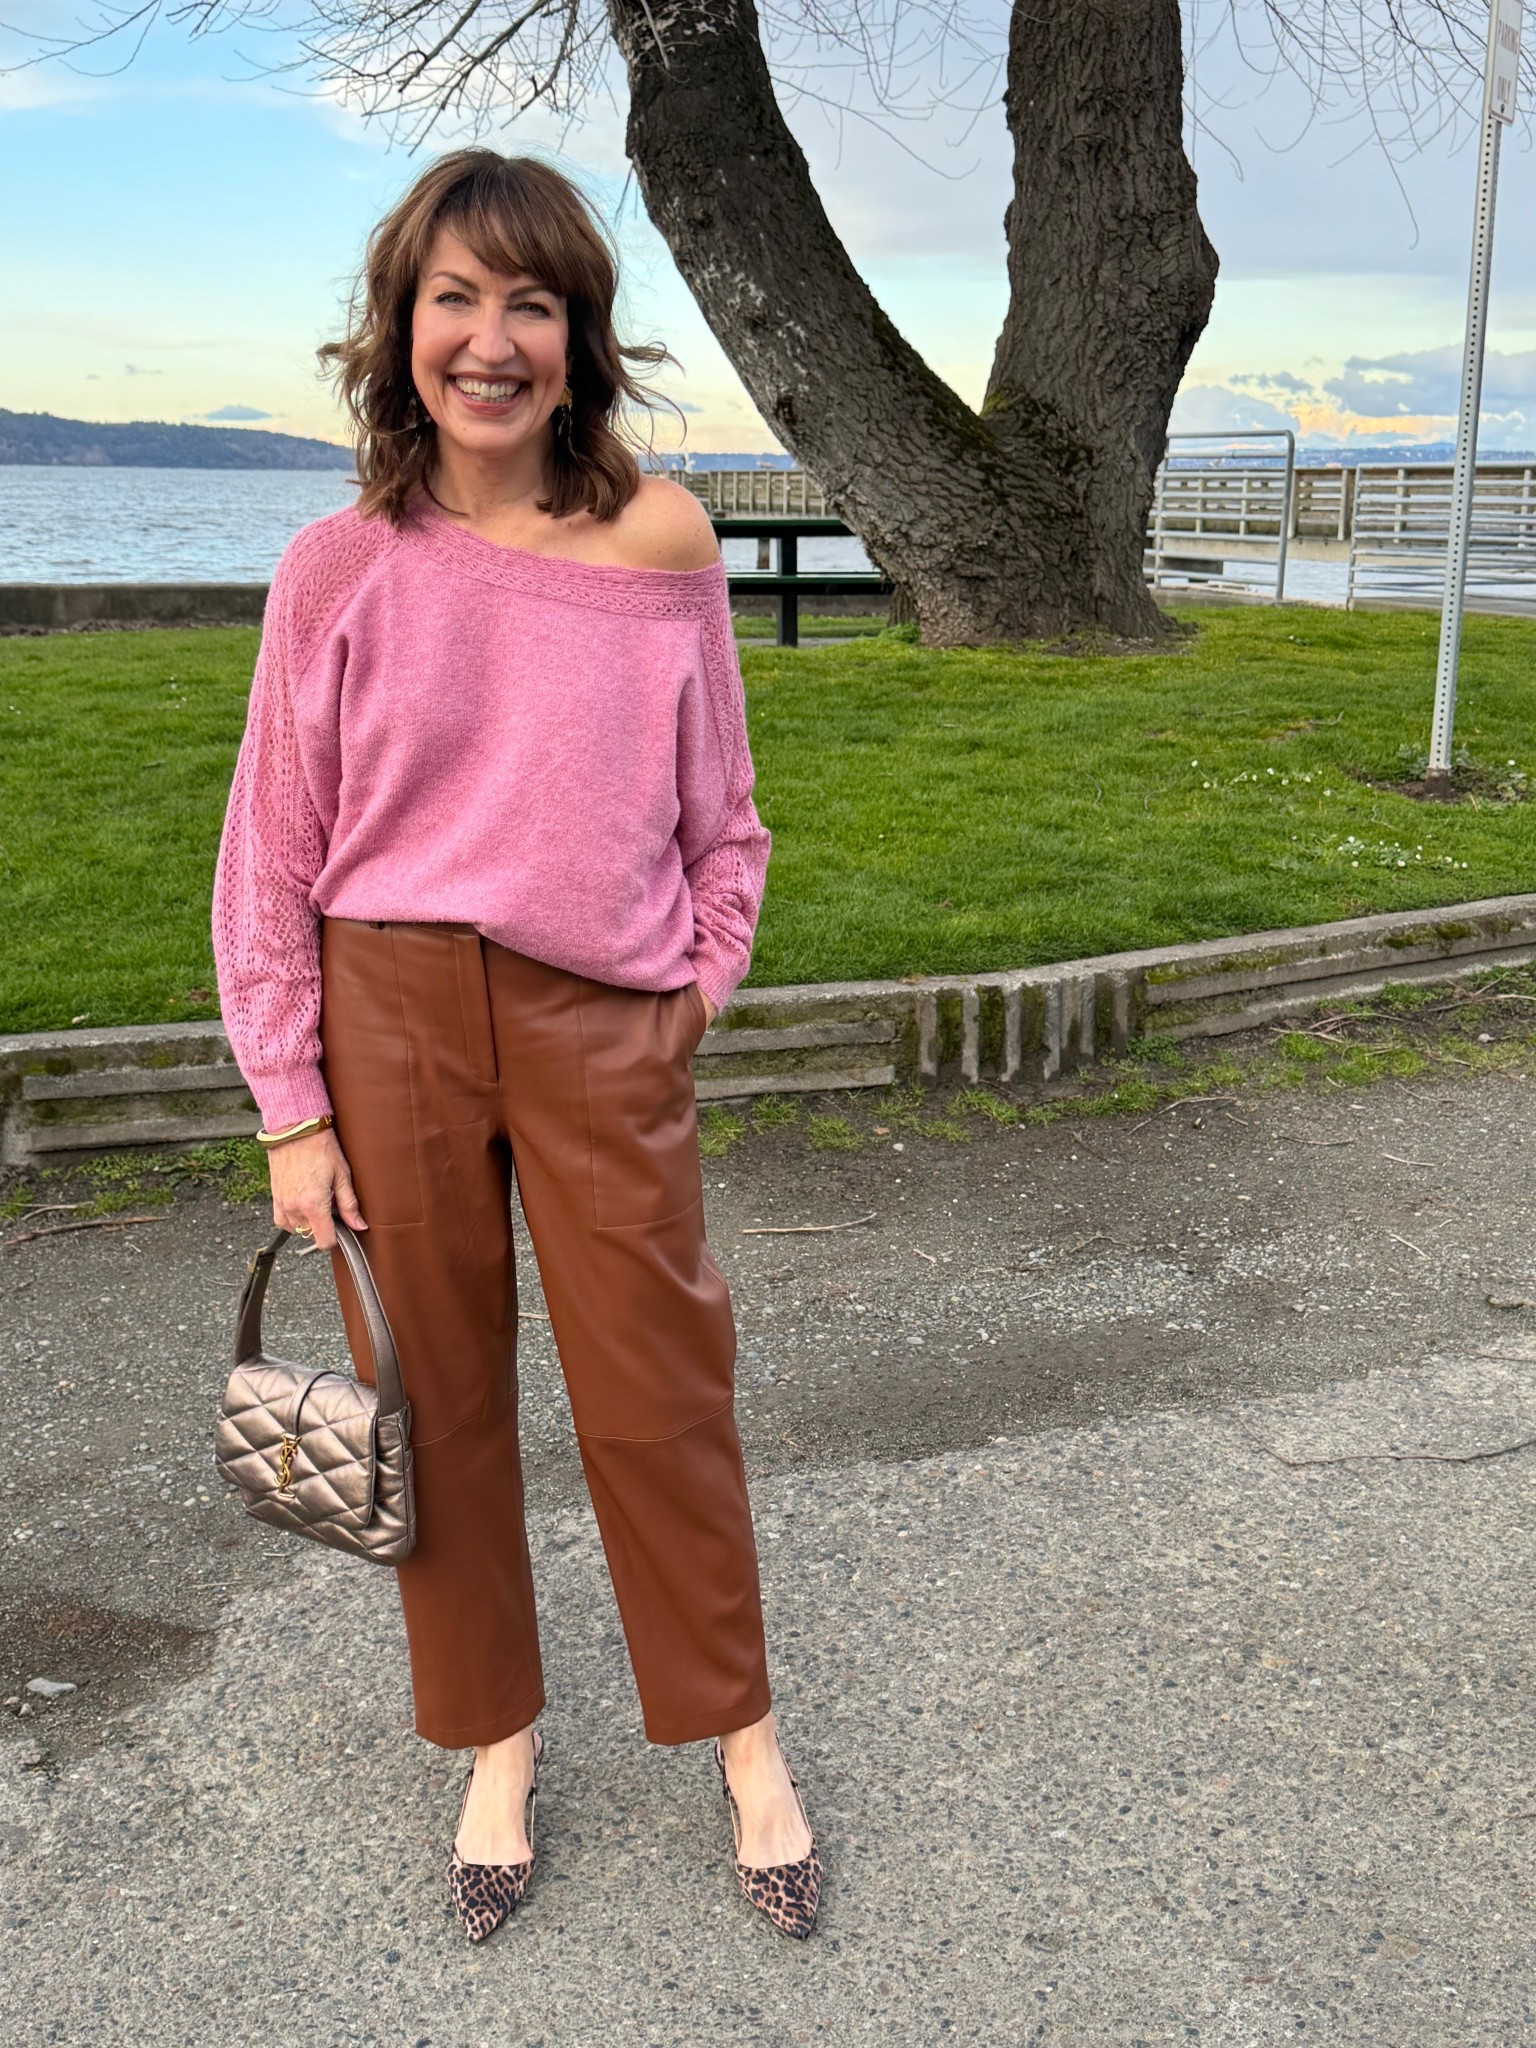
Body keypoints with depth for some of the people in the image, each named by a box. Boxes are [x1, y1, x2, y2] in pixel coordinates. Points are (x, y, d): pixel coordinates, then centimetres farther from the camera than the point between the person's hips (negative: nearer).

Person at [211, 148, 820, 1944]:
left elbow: (720, 814, 9)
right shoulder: (341, 569, -2)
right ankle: (496, 1740, 33)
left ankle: (742, 1741, 29)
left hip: (602, 1021, 0)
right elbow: (269, 859, 1)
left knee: (658, 1393, 7)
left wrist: (702, 980, 3)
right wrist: (291, 1111, -1)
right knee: (437, 1394, 11)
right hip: (388, 1009, 1)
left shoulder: (658, 541, -1)